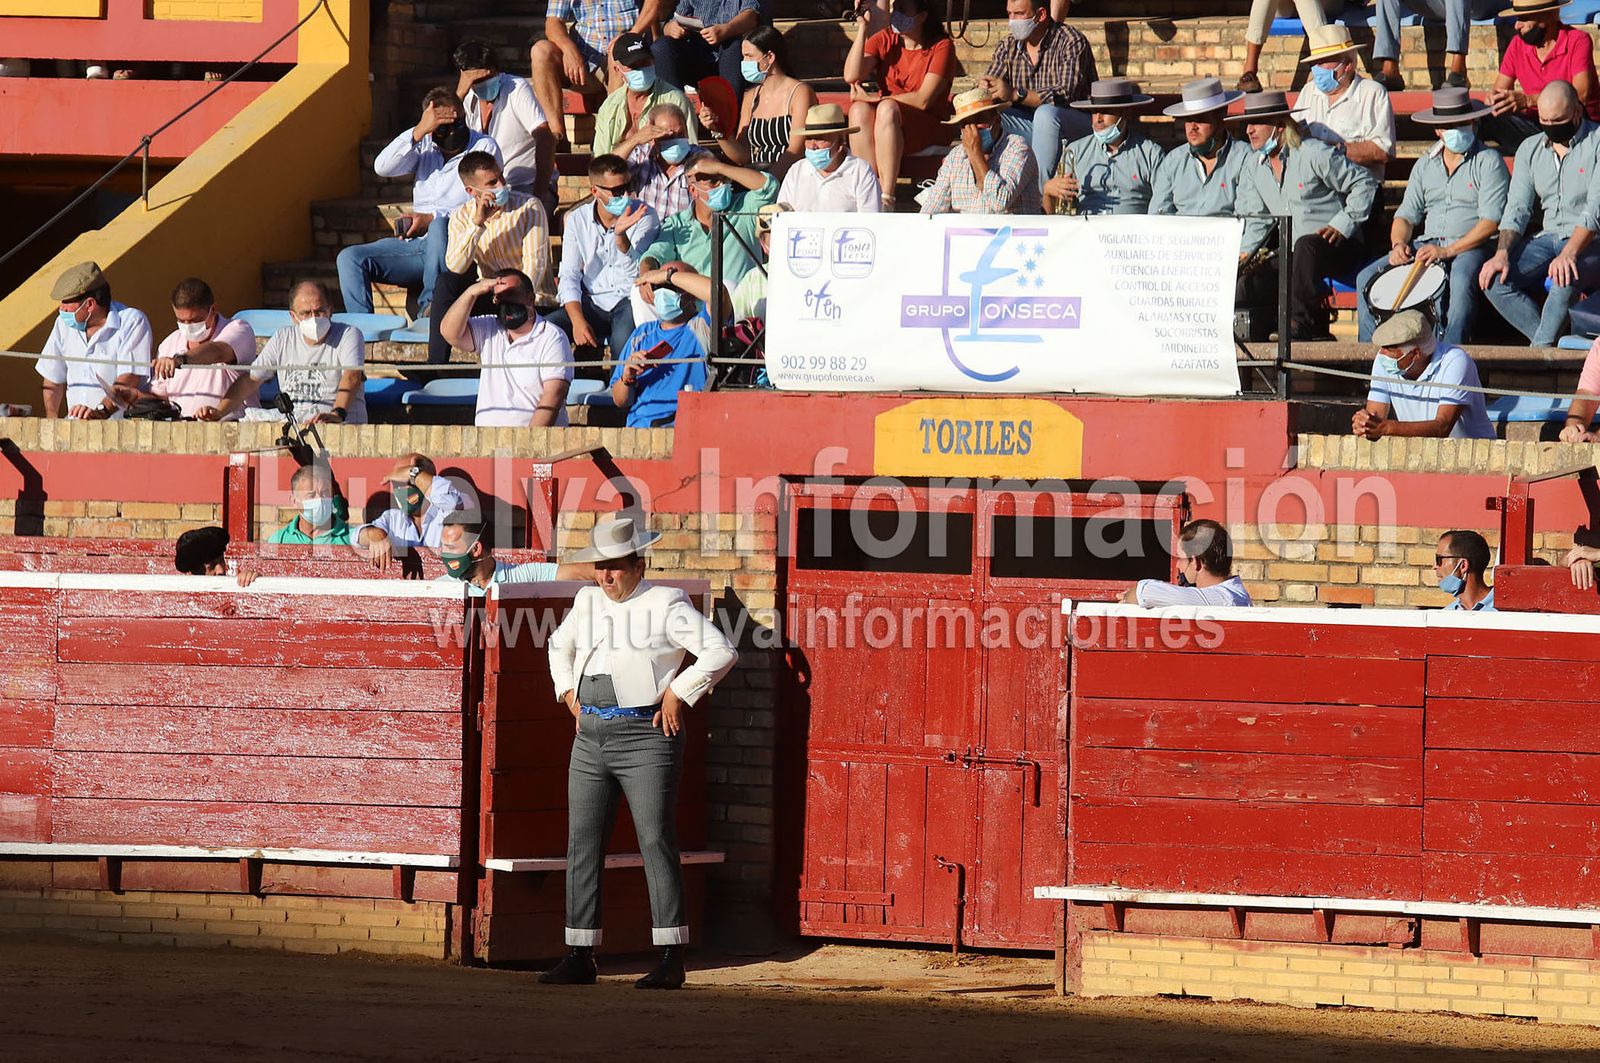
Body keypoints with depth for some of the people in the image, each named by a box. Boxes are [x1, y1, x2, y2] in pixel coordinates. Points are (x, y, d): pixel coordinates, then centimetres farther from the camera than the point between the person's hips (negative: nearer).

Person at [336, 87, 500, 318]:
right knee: (350, 258, -12)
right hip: (415, 245, 5)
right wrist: (419, 131, -12)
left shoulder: (484, 147, 2)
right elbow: (382, 167, -3)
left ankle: (430, 308, -31)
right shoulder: (425, 147, 14)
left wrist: (431, 219, -14)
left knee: (440, 226, -40)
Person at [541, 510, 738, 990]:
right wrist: (568, 691, 20)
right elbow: (559, 645, 34)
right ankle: (579, 957, 9)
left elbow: (721, 651, -11)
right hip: (591, 735, 7)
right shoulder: (587, 601, 14)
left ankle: (671, 960, -7)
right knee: (582, 845, 4)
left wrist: (678, 694, -11)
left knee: (656, 843, -8)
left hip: (645, 737, -7)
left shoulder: (666, 604, -5)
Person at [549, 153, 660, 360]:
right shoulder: (577, 219, 4)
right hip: (593, 302, 3)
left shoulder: (644, 216, -4)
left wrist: (620, 235, -32)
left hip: (630, 300, -3)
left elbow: (636, 272, -14)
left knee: (624, 340, -37)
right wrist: (577, 320, -14)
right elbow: (569, 276, 2)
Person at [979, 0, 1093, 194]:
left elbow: (1067, 95, -26)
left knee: (1045, 113, -37)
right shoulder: (1008, 45, 5)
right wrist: (984, 89, -24)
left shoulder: (1071, 42, -15)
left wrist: (1016, 94, -35)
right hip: (1027, 124, 6)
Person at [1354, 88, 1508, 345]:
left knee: (1462, 279, -40)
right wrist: (1399, 244, -7)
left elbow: (1491, 222, -10)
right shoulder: (1425, 165, 17)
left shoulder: (1488, 161, -1)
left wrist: (1448, 251, -20)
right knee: (1367, 278, -13)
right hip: (1427, 244, 5)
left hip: (1470, 247, -5)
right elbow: (1406, 215, 16)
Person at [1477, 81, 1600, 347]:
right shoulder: (1530, 149, 12)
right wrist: (1502, 253, -12)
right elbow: (1517, 208, 7)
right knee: (1495, 281, -20)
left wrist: (1570, 253, -30)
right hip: (1548, 239, 6)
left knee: (1562, 280, -38)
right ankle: (1559, 344, -18)